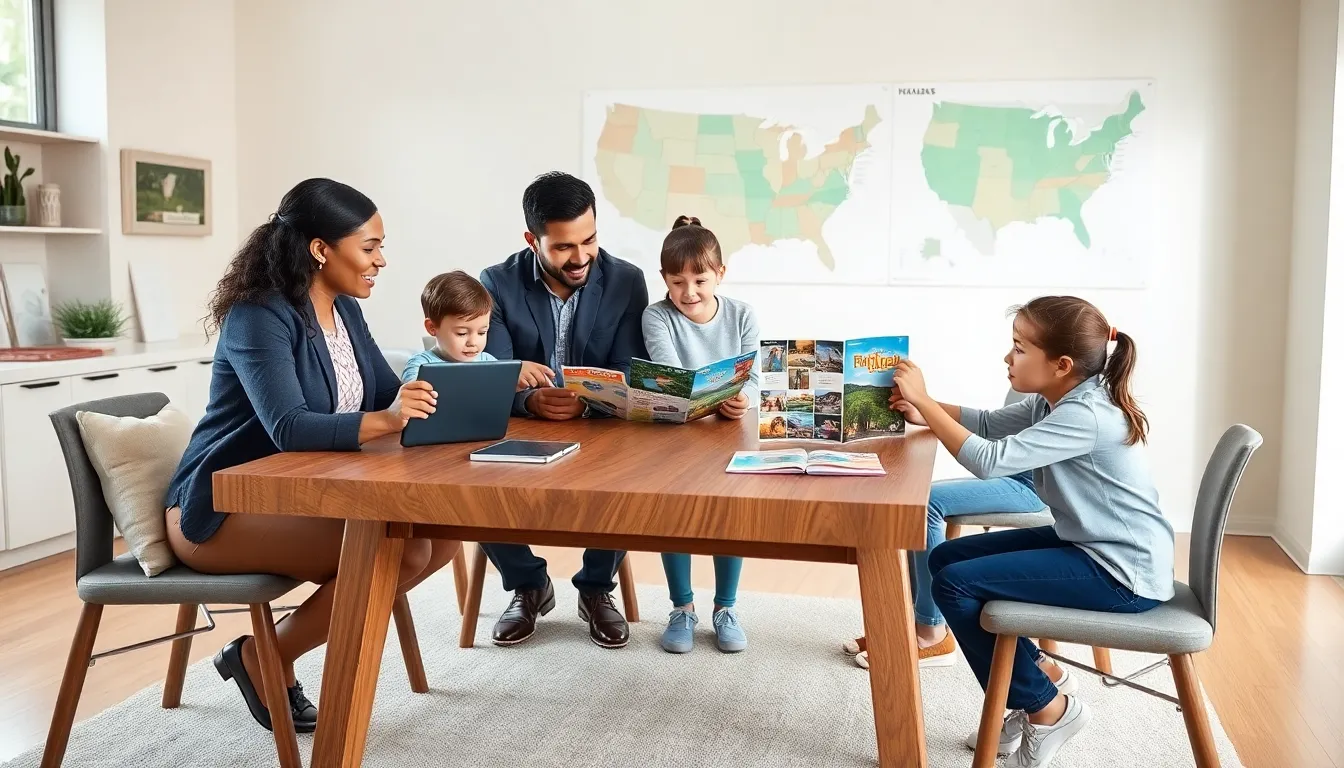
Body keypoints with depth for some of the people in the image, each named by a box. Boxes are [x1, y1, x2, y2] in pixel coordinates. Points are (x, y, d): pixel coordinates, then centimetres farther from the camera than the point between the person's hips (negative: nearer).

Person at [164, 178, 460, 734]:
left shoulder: (344, 309, 4)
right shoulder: (258, 317, -21)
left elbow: (387, 393, 6)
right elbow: (288, 428, -33)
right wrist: (383, 422, -49)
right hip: (222, 510, -8)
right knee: (399, 550, -25)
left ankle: (329, 620, 10)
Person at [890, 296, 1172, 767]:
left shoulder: (1086, 417, -26)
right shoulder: (1058, 400, 4)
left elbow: (989, 460, -32)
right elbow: (989, 424, 14)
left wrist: (923, 399, -24)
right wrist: (925, 412, -2)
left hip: (1123, 573, -10)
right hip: (1086, 544, 10)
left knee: (955, 585, -16)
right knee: (947, 558, 9)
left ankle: (1047, 708, 2)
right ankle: (1031, 697, 17)